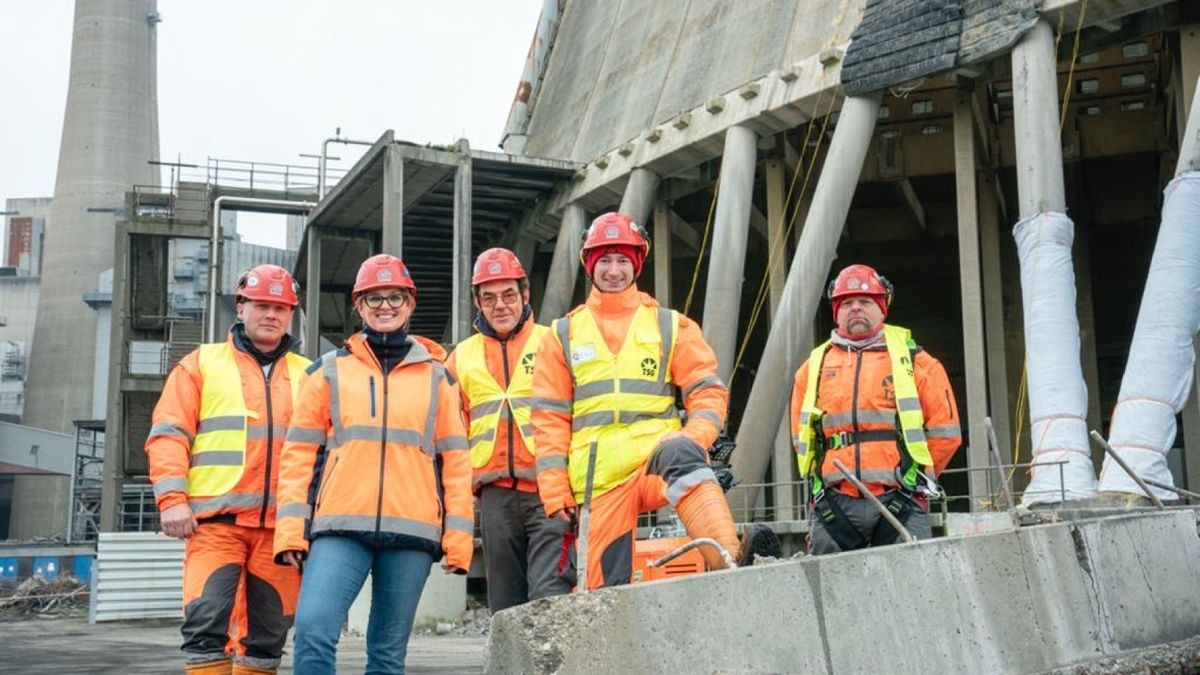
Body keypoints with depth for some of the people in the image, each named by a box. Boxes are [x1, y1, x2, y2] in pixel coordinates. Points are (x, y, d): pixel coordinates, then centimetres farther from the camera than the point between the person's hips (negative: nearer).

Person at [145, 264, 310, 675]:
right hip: (216, 518, -2)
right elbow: (169, 434, 3)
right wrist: (172, 498, -8)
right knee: (206, 623, -12)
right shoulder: (202, 363, 10)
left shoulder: (306, 375, 16)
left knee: (268, 634, 6)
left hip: (282, 524, 3)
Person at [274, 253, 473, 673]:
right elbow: (300, 452, 8)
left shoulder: (435, 376, 13)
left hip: (412, 530, 1)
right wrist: (291, 528, -1)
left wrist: (458, 536, 4)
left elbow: (455, 459, 11)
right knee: (313, 629, -18)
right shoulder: (330, 371, 12)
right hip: (340, 527, -1)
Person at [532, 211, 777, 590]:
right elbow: (550, 419, 12)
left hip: (657, 455, -2)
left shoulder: (670, 325, 14)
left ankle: (727, 562, -54)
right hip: (598, 476, 2)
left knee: (680, 455, -37)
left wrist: (695, 437, -13)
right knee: (606, 586, -6)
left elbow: (707, 390, 8)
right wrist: (554, 489, 2)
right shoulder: (563, 335, 15)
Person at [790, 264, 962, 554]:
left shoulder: (913, 360, 10)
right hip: (834, 507, 2)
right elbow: (801, 437, 22)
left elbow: (944, 431, 8)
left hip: (898, 505, -2)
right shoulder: (814, 367, 16)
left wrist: (915, 476, 7)